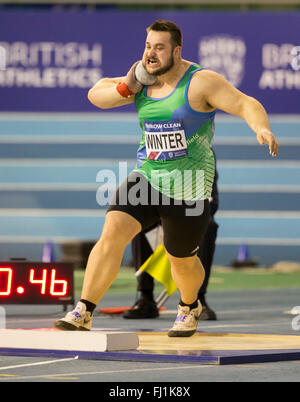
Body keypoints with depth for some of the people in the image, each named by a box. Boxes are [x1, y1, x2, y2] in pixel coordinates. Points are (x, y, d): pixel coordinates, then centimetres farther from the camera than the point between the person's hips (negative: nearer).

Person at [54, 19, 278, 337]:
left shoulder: (200, 82, -13)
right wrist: (125, 88, -6)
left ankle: (189, 307, 46)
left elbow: (246, 104, -20)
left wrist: (262, 129, -40)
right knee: (113, 231, -19)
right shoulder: (144, 81, 5)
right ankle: (83, 313, -19)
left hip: (187, 188, -4)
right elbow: (95, 95, 13)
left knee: (181, 260, 12)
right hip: (147, 179, 4)